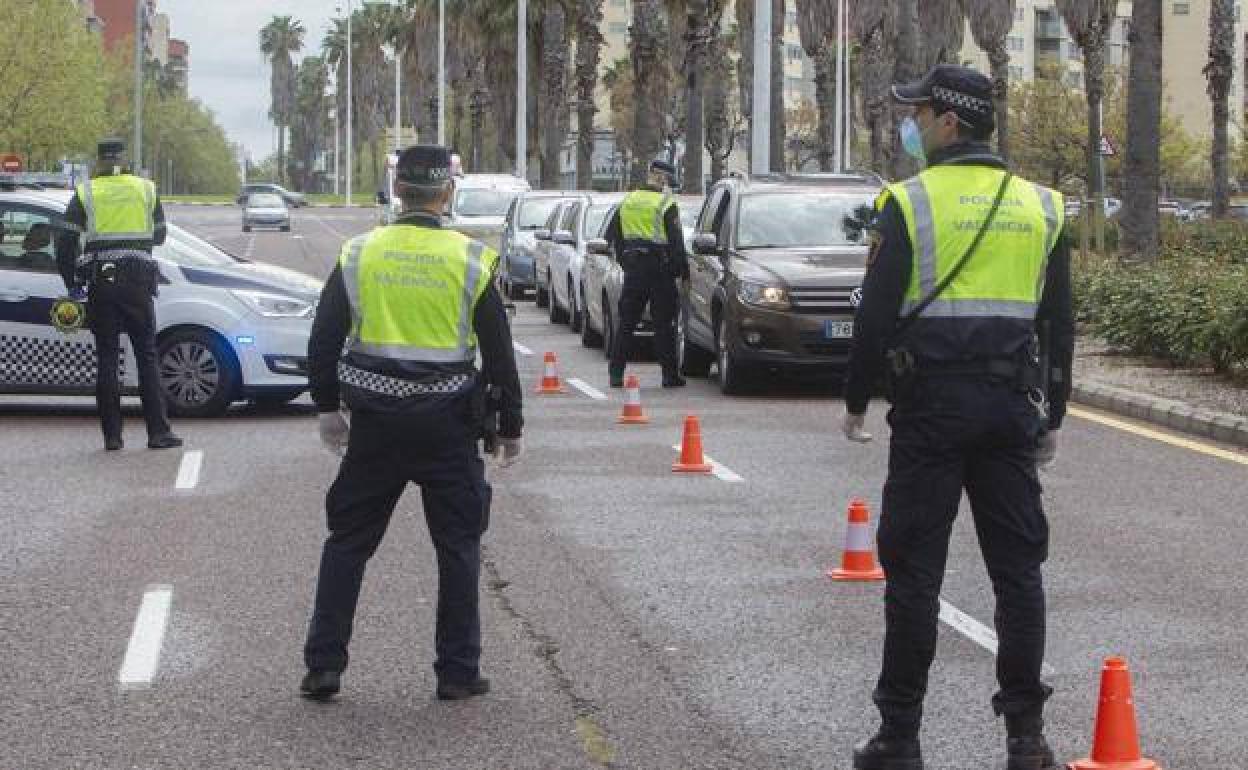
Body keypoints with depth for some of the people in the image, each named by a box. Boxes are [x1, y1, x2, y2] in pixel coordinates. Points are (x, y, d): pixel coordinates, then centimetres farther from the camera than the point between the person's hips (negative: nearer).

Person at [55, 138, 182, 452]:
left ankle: (112, 435, 3)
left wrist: (72, 283, 10)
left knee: (106, 358, 5)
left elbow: (66, 245, 0)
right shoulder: (146, 189, 6)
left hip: (100, 283, 0)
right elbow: (159, 236, 15)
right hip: (138, 281, 0)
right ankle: (158, 432, -1)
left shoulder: (85, 194, 3)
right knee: (147, 357, 4)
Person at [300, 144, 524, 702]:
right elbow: (499, 353, -1)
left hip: (374, 424, 2)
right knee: (458, 546, 9)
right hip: (448, 424, -1)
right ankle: (457, 672, 10)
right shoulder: (470, 260, -4)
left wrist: (328, 408, 15)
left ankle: (323, 664, 10)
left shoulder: (358, 255, 0)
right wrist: (510, 427, 8)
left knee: (348, 540, 12)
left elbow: (323, 340, 4)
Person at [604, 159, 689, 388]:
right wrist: (684, 271, -5)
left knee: (626, 322, 9)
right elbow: (676, 241, -11)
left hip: (633, 268, 5)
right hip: (659, 268, -5)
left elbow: (611, 235, 16)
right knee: (664, 324, 1)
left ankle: (616, 372, 6)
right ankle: (670, 374, 2)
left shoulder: (627, 201, 10)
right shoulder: (666, 204, -9)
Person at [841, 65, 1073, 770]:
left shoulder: (911, 203, -6)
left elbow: (878, 314, -7)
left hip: (931, 402, -4)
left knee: (914, 570, 1)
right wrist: (1053, 415, 17)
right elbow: (1059, 324, 11)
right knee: (1018, 567, 8)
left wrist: (856, 400, 4)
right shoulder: (1040, 207, 8)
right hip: (1013, 406, 4)